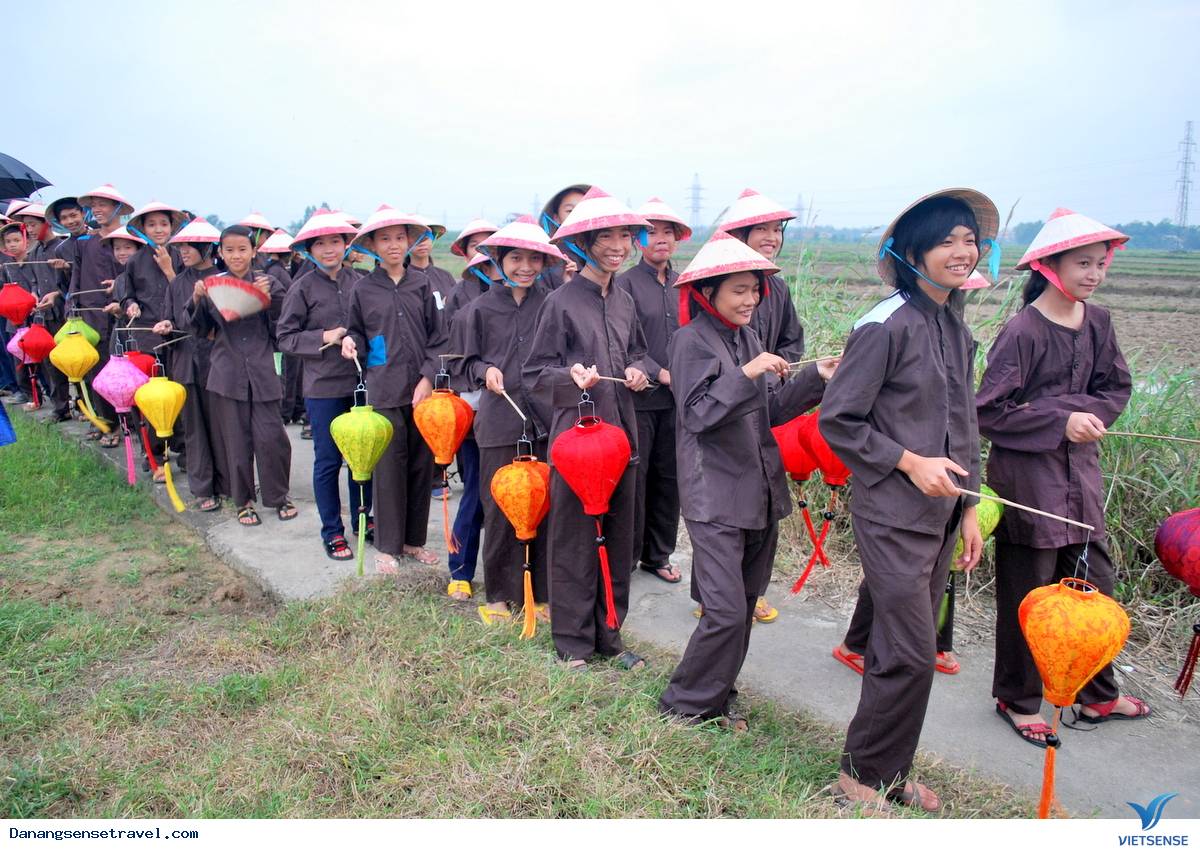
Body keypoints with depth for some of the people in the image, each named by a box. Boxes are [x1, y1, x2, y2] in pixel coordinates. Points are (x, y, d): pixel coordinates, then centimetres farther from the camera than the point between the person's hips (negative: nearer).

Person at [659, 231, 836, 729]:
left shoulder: (746, 336, 11)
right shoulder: (692, 340, -9)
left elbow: (769, 410, 11)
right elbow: (698, 414, -18)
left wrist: (816, 378, 0)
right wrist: (746, 374, -26)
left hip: (760, 491, 8)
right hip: (715, 496, -8)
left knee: (745, 604, 14)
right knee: (727, 612, -8)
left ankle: (718, 695, 31)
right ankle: (685, 703, 12)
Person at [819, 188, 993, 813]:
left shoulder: (957, 329, 11)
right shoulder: (887, 324, -14)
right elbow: (836, 421, -14)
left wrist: (968, 507, 16)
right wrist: (910, 462, -17)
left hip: (940, 513, 8)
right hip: (893, 515, -8)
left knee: (902, 648, 15)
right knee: (911, 654, -4)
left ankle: (889, 771, 31)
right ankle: (863, 775, 16)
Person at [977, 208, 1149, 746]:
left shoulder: (1096, 322, 5)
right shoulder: (1023, 331, -16)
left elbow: (1116, 386, 13)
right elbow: (989, 410, -16)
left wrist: (1089, 414, -7)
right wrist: (1060, 421, -19)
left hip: (1080, 467, 7)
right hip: (1026, 473, -7)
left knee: (1093, 580, 15)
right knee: (1027, 591, 5)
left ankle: (1098, 695, 34)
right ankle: (1018, 700, 23)